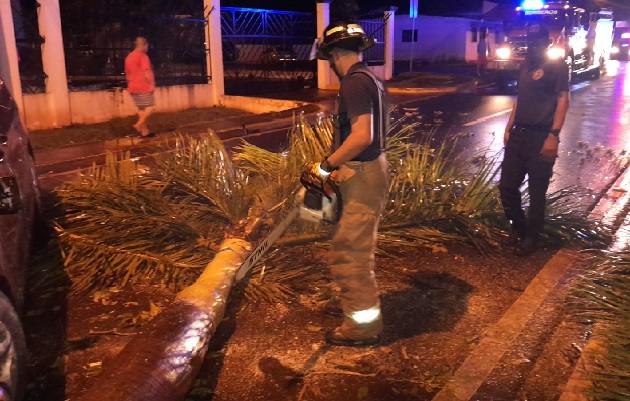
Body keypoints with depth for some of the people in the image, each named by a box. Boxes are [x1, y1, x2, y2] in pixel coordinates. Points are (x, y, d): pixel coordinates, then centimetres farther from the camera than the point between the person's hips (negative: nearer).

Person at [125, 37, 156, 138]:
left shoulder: (129, 57, 16)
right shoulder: (142, 56, -10)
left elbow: (127, 74, 21)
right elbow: (147, 72, -19)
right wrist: (152, 84, -15)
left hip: (133, 88, 8)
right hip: (144, 87, -8)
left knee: (141, 109, 10)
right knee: (150, 107, -3)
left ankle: (145, 131, 8)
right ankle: (139, 125, -16)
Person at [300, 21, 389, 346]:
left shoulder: (354, 82, -18)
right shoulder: (370, 80, 13)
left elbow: (362, 136, -28)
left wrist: (325, 166, -20)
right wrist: (342, 167, 19)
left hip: (363, 178, -11)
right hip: (368, 171, 11)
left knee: (347, 254, -1)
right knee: (356, 247, 23)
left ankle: (364, 325, 11)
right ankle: (356, 302, 40)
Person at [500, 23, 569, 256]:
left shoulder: (557, 66, -4)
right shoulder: (525, 66, 16)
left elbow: (563, 101, -11)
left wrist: (554, 135, -21)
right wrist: (509, 128, 14)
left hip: (541, 136, -6)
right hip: (519, 135, 7)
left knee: (537, 192, 2)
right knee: (507, 186, 9)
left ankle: (531, 237, 16)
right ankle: (518, 227, 28)